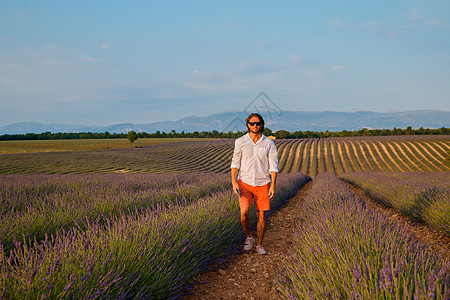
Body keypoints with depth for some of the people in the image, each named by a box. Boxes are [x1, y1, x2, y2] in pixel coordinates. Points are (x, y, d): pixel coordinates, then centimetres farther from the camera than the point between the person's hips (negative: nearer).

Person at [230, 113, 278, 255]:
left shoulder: (269, 143, -1)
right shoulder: (240, 142, -1)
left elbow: (273, 166, -1)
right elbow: (235, 163, 0)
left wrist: (273, 185, -9)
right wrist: (234, 182, -11)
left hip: (262, 184, 1)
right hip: (245, 183, 0)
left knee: (261, 216, 3)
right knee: (244, 213, -13)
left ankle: (259, 244, 20)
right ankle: (249, 237, 15)